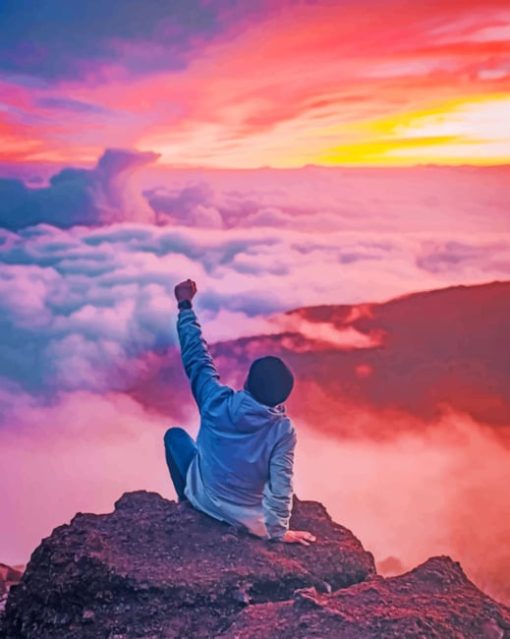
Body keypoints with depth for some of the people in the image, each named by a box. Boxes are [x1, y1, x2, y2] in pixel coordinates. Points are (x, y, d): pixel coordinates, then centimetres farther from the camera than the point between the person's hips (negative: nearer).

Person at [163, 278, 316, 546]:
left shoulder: (217, 402, -23)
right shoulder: (284, 431, -25)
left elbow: (196, 356, -11)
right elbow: (280, 487, -23)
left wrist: (185, 305, -1)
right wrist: (278, 531, -8)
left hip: (203, 499, 0)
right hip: (249, 521, 0)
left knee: (174, 434, 22)